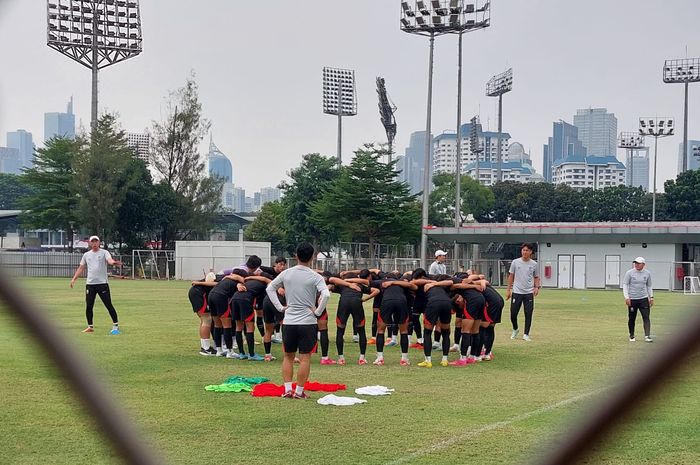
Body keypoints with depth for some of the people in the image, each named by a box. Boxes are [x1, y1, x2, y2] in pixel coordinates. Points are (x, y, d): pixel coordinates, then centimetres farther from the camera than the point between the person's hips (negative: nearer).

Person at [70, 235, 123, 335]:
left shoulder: (104, 252, 0)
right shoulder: (86, 255, 13)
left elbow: (110, 260, -20)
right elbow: (81, 268, 19)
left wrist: (114, 262, -44)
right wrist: (74, 279, 10)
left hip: (102, 283, -4)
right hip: (90, 284, 4)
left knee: (109, 305, -5)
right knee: (88, 306, 4)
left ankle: (115, 326, 0)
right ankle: (90, 327, 16)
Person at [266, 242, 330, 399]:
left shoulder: (286, 273, 4)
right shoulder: (315, 277, -8)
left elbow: (269, 288, 10)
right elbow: (326, 295, -22)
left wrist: (280, 307, 9)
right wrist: (318, 311, -9)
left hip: (288, 321, 3)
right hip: (308, 322, -3)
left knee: (288, 356, 14)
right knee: (305, 357, 4)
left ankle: (287, 389, 10)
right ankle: (299, 391, 6)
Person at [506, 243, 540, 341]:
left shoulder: (534, 264, 3)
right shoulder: (515, 262, 1)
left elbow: (536, 277, 12)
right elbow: (511, 276, 7)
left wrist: (537, 287, -5)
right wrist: (508, 290, 4)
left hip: (529, 293, 1)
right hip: (516, 292, 0)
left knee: (528, 314, -2)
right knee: (513, 314, 1)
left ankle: (526, 334, 7)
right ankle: (515, 329, 27)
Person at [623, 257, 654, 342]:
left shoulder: (647, 273, 6)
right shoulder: (629, 273, -3)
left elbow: (649, 286, 17)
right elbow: (625, 285, -3)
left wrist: (651, 297, 9)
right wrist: (627, 297, -12)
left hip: (643, 299, 2)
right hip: (632, 299, -2)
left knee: (646, 317, -9)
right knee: (631, 318, 5)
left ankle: (647, 336, -12)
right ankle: (631, 336, 20)